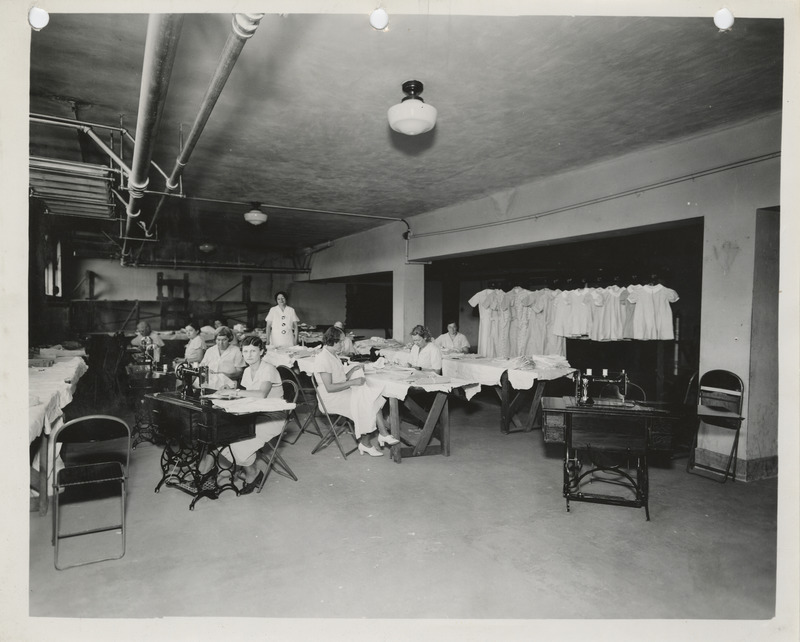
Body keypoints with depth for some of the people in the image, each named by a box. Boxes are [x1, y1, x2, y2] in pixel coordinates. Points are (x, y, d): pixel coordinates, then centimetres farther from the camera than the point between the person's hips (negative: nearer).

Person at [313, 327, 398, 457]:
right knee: (365, 405, -21)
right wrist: (352, 382, -21)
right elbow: (329, 387, -23)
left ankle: (383, 434, -15)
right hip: (332, 399, -9)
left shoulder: (333, 355, 17)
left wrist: (354, 369, 3)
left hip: (343, 393, 9)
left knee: (373, 399, -11)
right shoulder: (323, 358, -16)